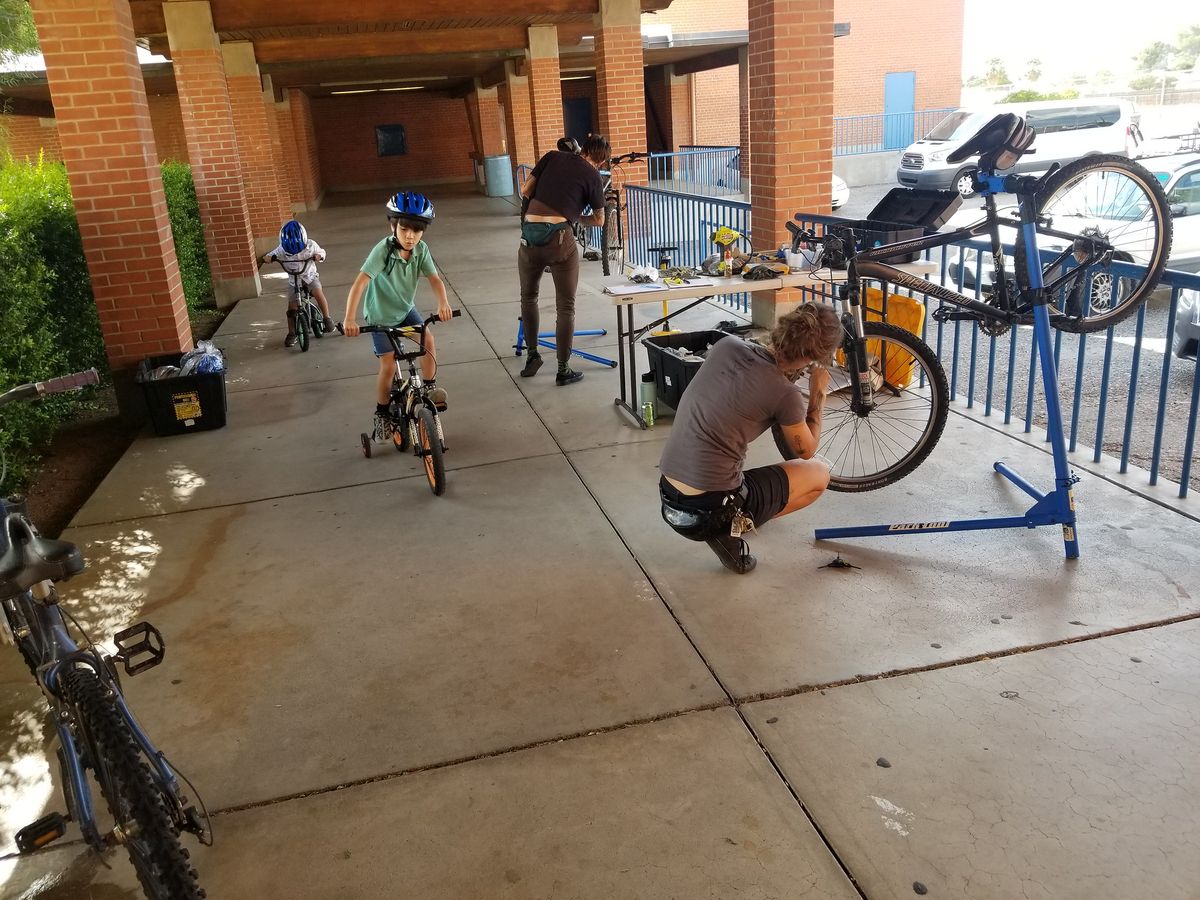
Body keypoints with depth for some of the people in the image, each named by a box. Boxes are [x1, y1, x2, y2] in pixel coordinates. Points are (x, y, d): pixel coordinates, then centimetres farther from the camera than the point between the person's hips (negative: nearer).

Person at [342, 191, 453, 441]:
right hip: (380, 316, -4)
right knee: (389, 366, -8)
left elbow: (435, 279, -18)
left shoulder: (421, 249, -16)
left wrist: (443, 303, -40)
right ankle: (382, 413, 12)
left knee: (428, 341, -18)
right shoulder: (383, 250, -30)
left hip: (405, 309, 4)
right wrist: (349, 319, -48)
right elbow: (360, 283, -37)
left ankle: (430, 387, 3)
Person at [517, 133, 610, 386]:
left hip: (529, 235, 3)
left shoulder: (553, 156, 12)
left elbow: (525, 191, 12)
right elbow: (599, 220, 14)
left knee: (528, 296, 24)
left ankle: (532, 355, 29)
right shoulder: (593, 176, 5)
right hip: (559, 238, -3)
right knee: (565, 307, 8)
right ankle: (563, 370, 12)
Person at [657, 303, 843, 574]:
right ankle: (735, 524, 6)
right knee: (819, 473, 13)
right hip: (709, 512, -6)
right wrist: (819, 395, 15)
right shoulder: (786, 394, -16)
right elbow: (806, 450, 6)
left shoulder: (726, 345, -1)